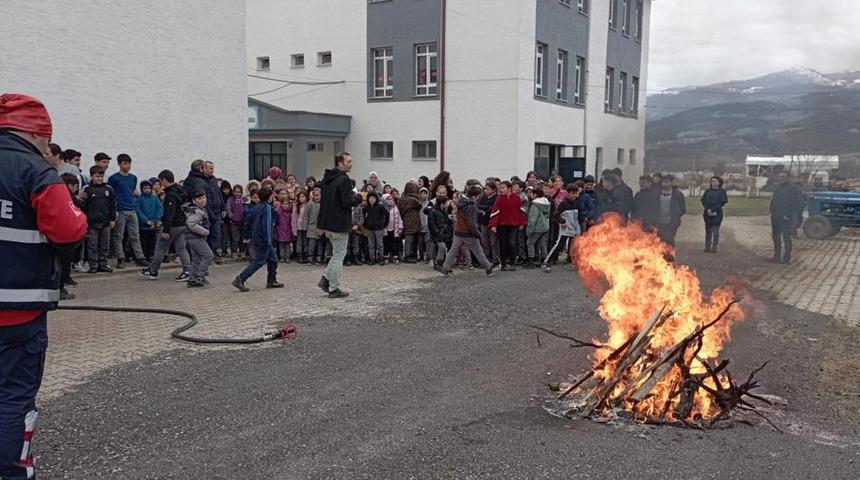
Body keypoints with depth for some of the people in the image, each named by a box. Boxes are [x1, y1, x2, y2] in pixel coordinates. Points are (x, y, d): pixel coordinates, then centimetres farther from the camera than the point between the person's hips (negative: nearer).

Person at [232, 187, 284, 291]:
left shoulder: (258, 207, 11)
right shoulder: (267, 208, -17)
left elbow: (248, 218, 16)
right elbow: (266, 225, -24)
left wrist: (248, 236, 21)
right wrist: (267, 241, -22)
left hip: (255, 238, 10)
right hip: (263, 240, -10)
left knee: (273, 259, 17)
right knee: (258, 262, -5)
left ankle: (272, 281, 25)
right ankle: (240, 280, -6)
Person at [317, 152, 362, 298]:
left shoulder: (327, 178, 12)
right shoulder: (343, 179, -17)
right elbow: (347, 202, -22)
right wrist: (359, 198, -6)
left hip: (328, 224, 8)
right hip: (340, 224, -8)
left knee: (337, 254, 21)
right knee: (339, 255, 0)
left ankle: (326, 279, 13)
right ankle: (334, 288, 4)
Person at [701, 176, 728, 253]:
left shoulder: (722, 191, 3)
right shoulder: (708, 191, 12)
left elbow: (722, 202, -5)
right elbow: (703, 201, 5)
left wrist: (712, 209, -12)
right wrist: (708, 209, -12)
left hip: (717, 213, -3)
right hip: (707, 213, 3)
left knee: (715, 231, -5)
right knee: (708, 231, 6)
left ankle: (714, 248, -2)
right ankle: (707, 247, 11)